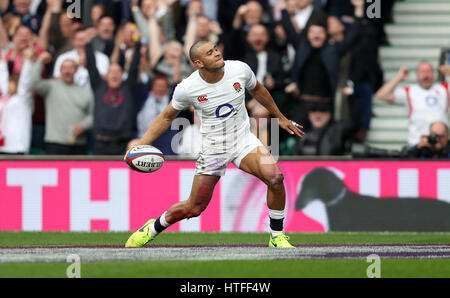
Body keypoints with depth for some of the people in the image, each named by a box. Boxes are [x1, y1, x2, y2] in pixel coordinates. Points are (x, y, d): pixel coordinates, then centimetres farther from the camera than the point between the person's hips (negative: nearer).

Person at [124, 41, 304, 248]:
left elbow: (257, 91, 12)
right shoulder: (187, 89, -16)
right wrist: (140, 144, -10)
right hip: (213, 149, -1)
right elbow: (167, 117, 1)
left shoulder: (240, 70, -11)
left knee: (275, 178, -26)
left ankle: (277, 238, -8)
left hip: (243, 140, 1)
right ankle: (153, 229, 33)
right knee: (194, 208, 3)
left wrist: (280, 118, 22)